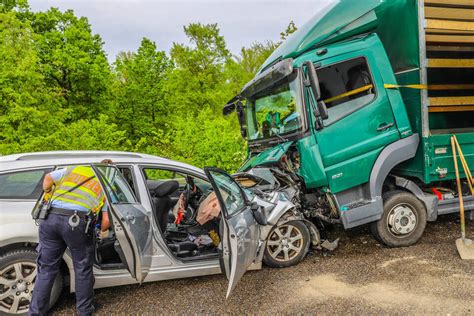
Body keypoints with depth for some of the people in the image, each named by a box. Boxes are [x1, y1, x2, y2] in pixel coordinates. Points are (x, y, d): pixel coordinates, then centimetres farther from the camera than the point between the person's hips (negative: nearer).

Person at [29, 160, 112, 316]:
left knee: (46, 269, 16)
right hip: (76, 221, -3)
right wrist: (103, 231, 34)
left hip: (51, 217, 3)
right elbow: (106, 221, 11)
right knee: (83, 269, 16)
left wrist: (49, 195, 32)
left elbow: (48, 178, 13)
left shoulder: (75, 168, 25)